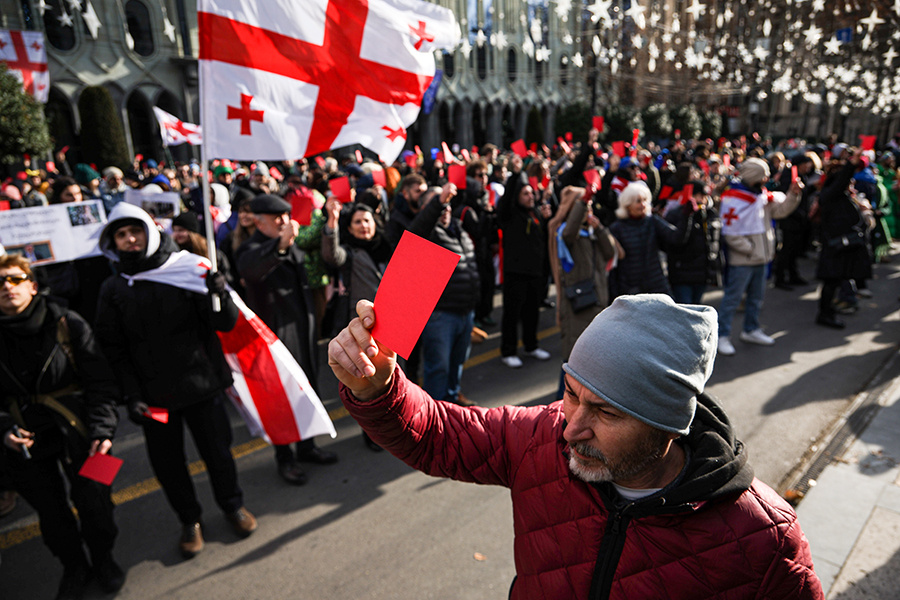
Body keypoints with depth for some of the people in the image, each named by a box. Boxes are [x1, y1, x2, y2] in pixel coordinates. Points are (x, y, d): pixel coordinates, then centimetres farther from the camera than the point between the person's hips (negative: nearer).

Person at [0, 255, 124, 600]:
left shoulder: (67, 324, -9)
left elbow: (100, 381, -8)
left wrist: (102, 429, -16)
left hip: (76, 433, -2)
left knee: (93, 500, 6)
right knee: (50, 510, 15)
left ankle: (103, 559, 35)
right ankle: (73, 568, 40)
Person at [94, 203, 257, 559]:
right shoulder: (113, 290, 3)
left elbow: (226, 323, -9)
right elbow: (112, 349, 2)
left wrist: (220, 295, -29)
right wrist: (131, 394, -7)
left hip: (201, 384, -2)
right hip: (153, 394, 2)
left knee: (217, 451, 10)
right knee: (167, 463, 12)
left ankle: (232, 505, 35)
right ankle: (189, 520, 35)